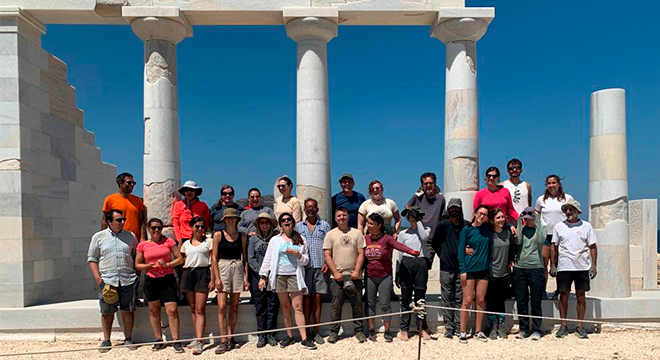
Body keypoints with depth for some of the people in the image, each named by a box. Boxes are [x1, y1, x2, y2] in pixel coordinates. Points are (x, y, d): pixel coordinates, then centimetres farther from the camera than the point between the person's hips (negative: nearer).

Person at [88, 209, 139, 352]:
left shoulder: (130, 236, 8)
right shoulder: (98, 237, 4)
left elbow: (137, 257, 14)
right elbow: (92, 258, 6)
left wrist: (137, 275, 7)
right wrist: (98, 278, -4)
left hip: (128, 280, 1)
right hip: (107, 281, -1)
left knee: (128, 310, 6)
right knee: (107, 312, 5)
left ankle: (128, 339, 18)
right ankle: (106, 340, 20)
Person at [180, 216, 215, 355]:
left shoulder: (209, 241, 5)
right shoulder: (186, 244, 15)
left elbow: (212, 261, 1)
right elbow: (183, 262, 17)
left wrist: (212, 280, -7)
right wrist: (181, 279, 9)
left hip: (203, 273, -4)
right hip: (188, 274, 4)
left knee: (200, 309, -9)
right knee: (193, 308, 8)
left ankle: (199, 342, -12)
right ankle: (197, 337, 17)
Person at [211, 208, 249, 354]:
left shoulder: (242, 236, 8)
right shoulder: (218, 235, 3)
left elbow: (245, 258, 9)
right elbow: (214, 258, 1)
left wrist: (246, 277, 2)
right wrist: (217, 278, -7)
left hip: (238, 269, 2)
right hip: (222, 268, -2)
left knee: (234, 306, 6)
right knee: (222, 306, -7)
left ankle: (230, 338, 16)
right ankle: (223, 340, -2)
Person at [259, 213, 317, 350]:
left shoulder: (300, 240, 10)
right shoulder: (275, 240, 10)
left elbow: (306, 260, 10)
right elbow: (267, 259, 9)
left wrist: (297, 254, -9)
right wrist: (263, 276, 1)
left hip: (294, 276, -1)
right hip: (279, 276, 1)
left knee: (298, 307, -6)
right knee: (285, 307, 6)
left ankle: (304, 339, -4)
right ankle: (289, 336, 17)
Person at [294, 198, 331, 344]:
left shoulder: (325, 226, 12)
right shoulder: (298, 226, 13)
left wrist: (327, 263, -4)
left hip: (321, 267, 0)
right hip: (305, 266, 0)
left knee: (317, 299, 2)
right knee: (306, 299, 0)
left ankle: (316, 332, 9)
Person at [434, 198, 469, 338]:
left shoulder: (467, 225, 3)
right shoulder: (443, 224, 1)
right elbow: (435, 243, 10)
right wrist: (444, 256, 7)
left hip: (461, 267, 1)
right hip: (446, 268, 0)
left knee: (460, 299, 5)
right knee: (447, 299, 3)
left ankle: (458, 327, 13)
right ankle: (449, 327, 11)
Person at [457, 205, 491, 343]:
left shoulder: (487, 228, 7)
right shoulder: (467, 230, -3)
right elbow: (461, 250, -5)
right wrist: (462, 270, -11)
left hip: (484, 269, 4)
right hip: (469, 269, -4)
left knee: (480, 301, 8)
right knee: (467, 301, -4)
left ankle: (478, 331, 18)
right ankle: (463, 332, 5)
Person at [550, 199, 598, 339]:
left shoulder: (586, 226, 5)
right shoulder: (558, 226, 6)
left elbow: (593, 246, 5)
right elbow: (554, 247, 9)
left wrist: (593, 265, -2)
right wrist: (553, 265, 4)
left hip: (582, 267, 0)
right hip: (564, 267, 0)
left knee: (581, 296, 5)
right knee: (563, 295, 3)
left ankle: (580, 326, 14)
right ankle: (563, 326, 12)